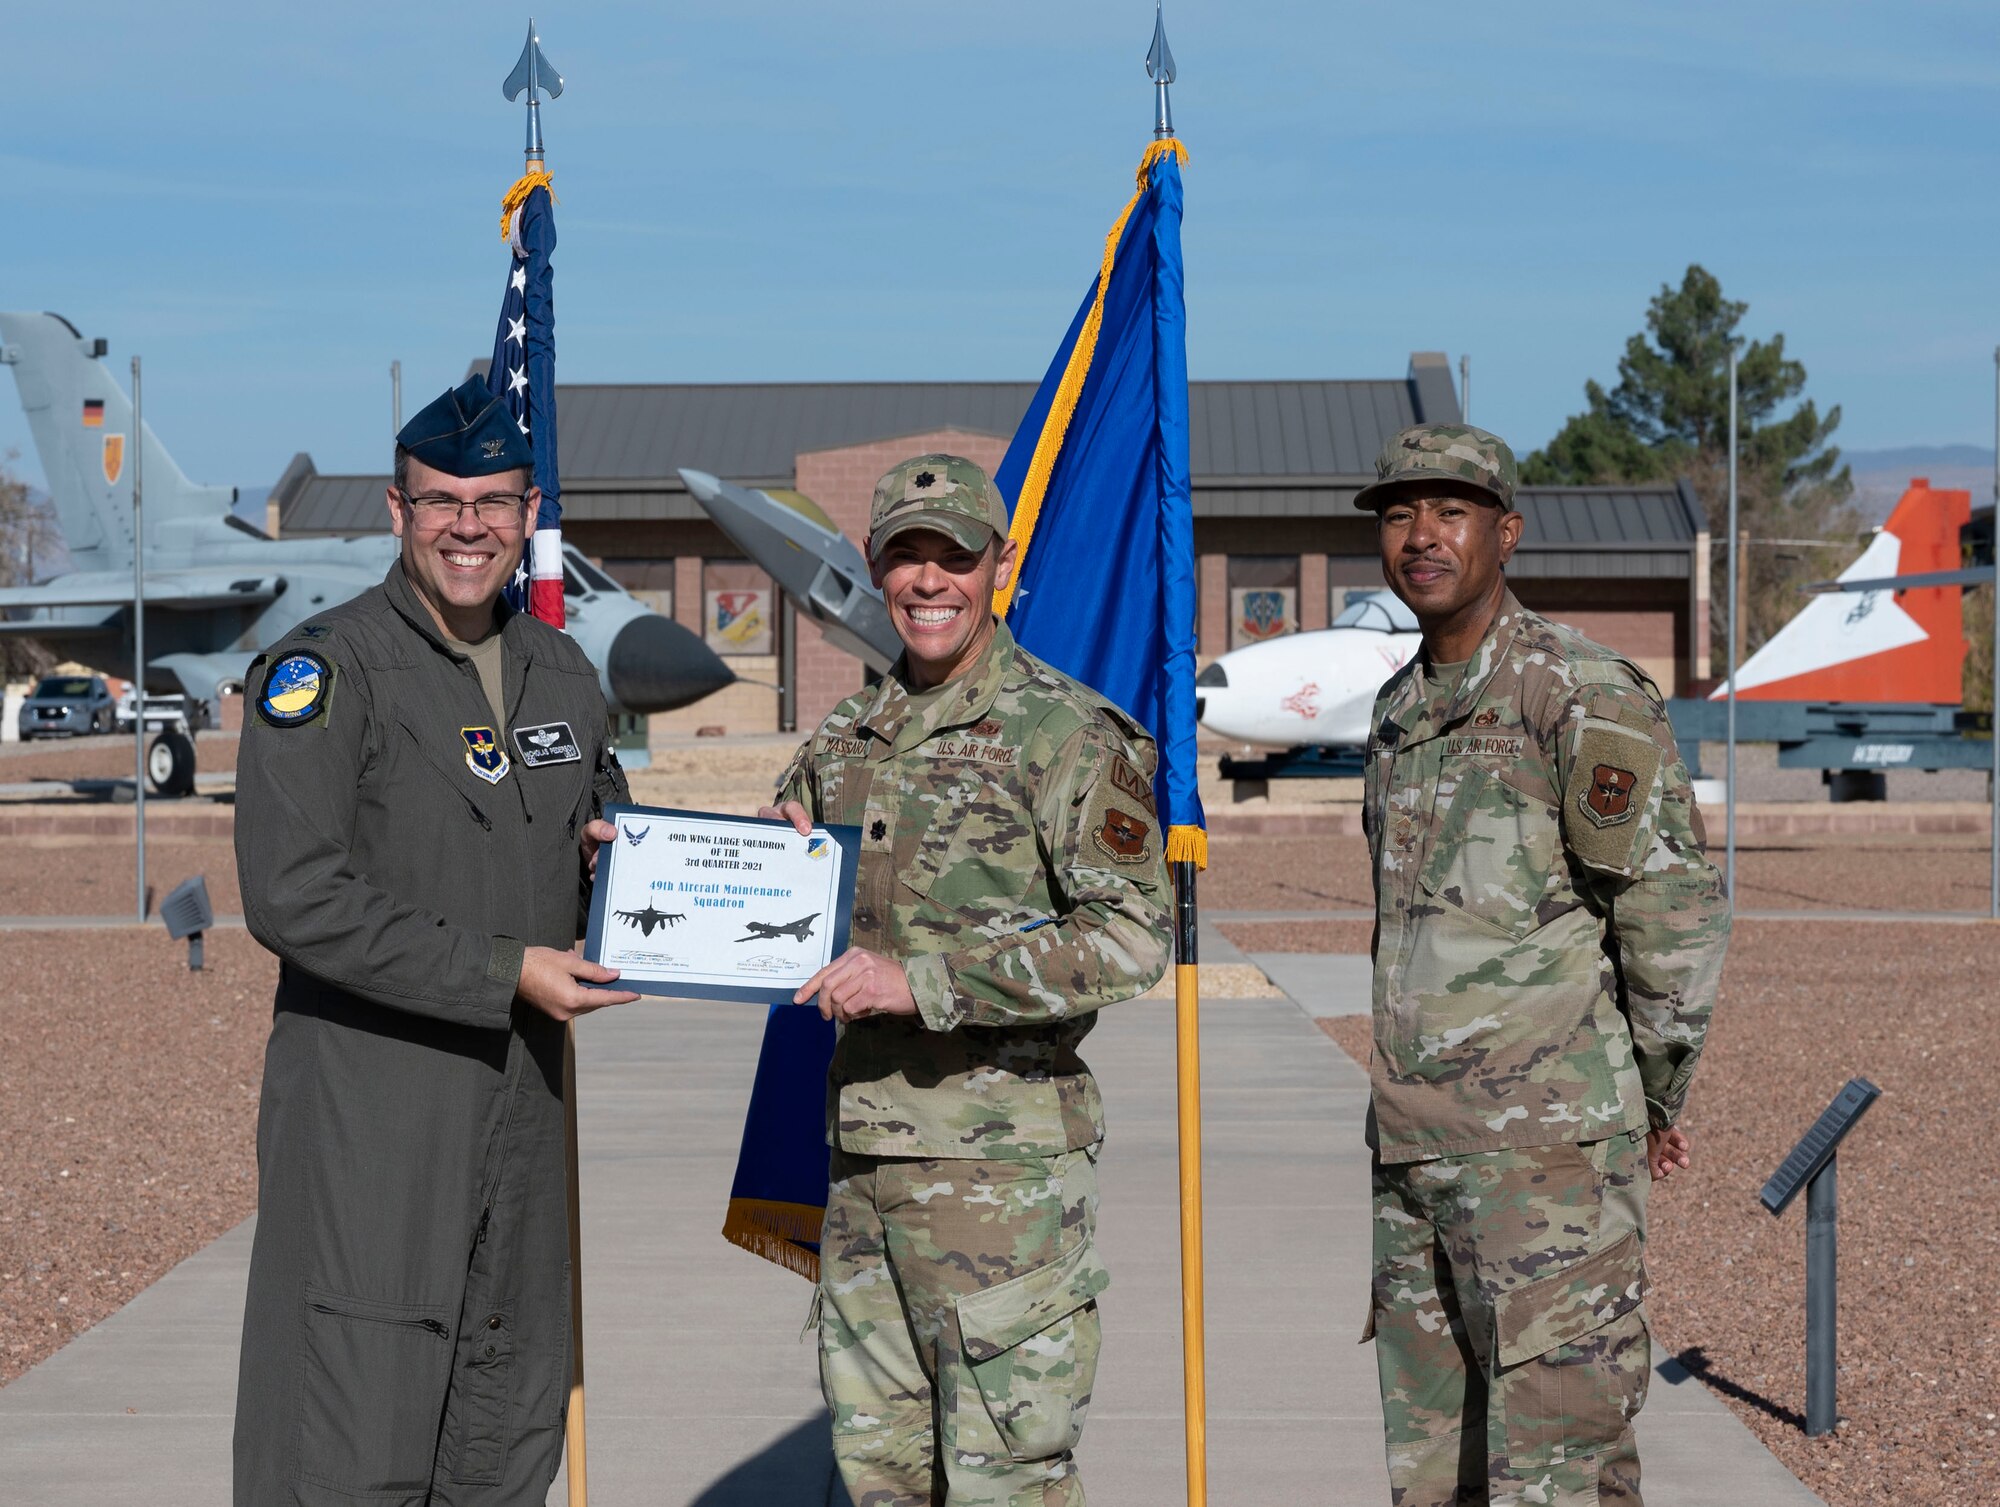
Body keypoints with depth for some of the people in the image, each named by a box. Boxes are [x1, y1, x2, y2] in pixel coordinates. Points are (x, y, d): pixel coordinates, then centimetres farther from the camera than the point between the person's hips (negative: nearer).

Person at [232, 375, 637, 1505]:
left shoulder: (563, 673, 13)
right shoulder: (323, 670, -9)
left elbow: (599, 823, 28)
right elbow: (293, 897, -18)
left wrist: (617, 855, 2)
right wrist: (504, 973, -19)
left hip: (521, 1095, 7)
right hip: (367, 1096, -7)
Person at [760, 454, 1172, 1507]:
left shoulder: (1068, 733, -8)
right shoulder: (844, 740, 13)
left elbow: (1131, 938, -18)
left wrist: (924, 981, -22)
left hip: (1002, 1154, -7)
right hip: (861, 1144, 7)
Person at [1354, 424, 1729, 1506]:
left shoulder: (1585, 696, -10)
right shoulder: (1399, 709, 16)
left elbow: (1678, 908, -11)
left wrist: (1655, 1102, -3)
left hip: (1548, 1143, -8)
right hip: (1409, 1146, 8)